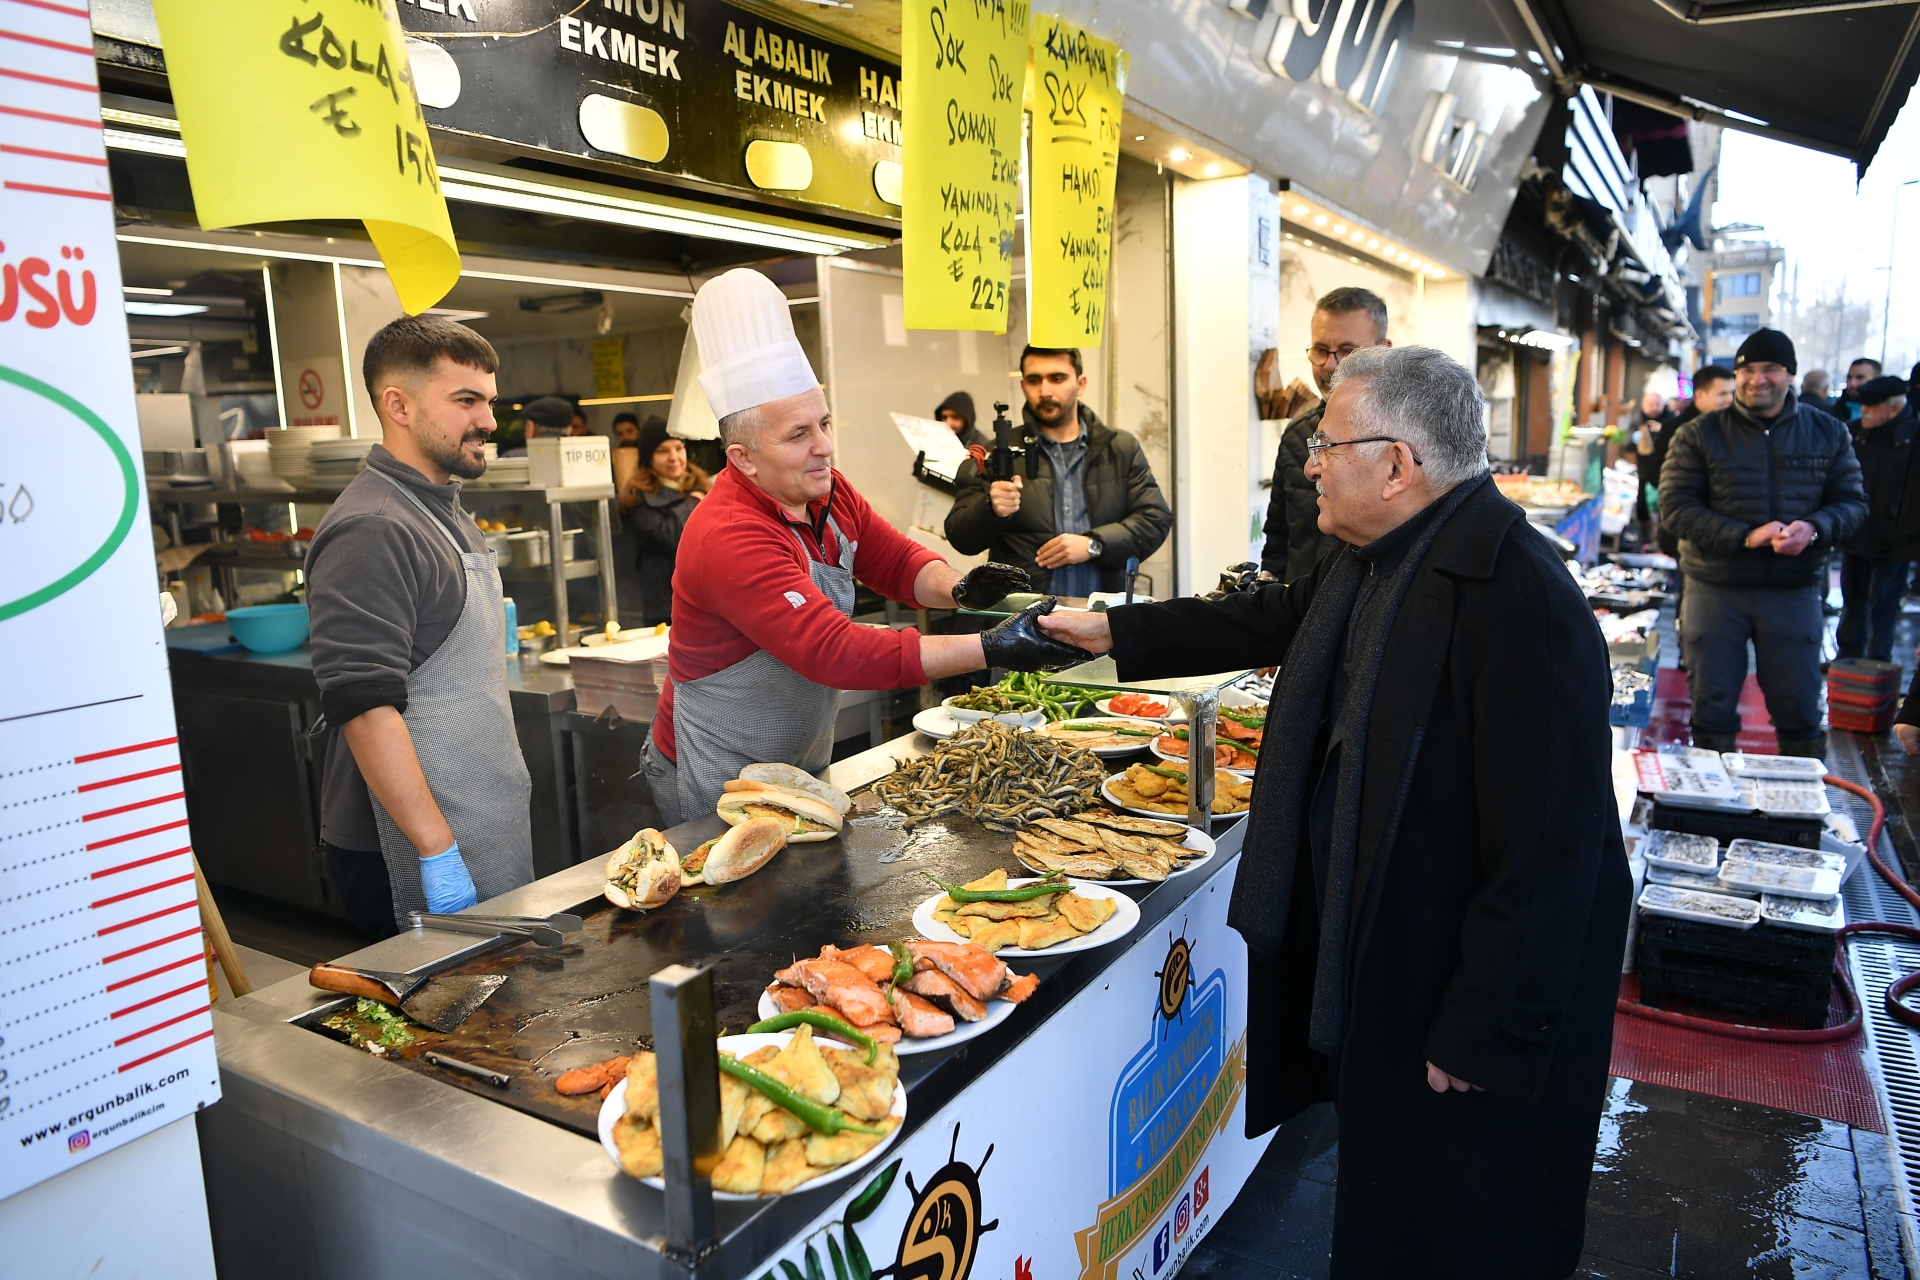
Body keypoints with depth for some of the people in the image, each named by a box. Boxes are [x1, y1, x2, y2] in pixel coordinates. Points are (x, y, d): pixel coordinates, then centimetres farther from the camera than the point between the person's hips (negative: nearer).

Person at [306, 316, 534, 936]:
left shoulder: (446, 512, 13)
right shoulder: (371, 532, -19)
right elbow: (365, 708, -25)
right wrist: (439, 852, -24)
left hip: (489, 836, 9)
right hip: (414, 858, -9)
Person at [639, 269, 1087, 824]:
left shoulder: (825, 491, -4)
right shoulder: (729, 538, -30)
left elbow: (897, 560, 4)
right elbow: (836, 652, -38)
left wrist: (957, 589, -20)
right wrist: (990, 649, -41)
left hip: (804, 761, 8)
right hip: (721, 787, -7)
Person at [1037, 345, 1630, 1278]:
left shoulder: (1522, 604, -30)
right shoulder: (1374, 556, 1)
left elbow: (1547, 844, -30)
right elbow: (1272, 619, 19)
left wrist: (1483, 1028, -23)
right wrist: (1116, 632, 19)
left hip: (1461, 977, -8)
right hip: (1369, 940, 9)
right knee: (1385, 1203, 27)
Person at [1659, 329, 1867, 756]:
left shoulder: (1828, 433, 6)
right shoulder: (1698, 435, -3)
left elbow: (1852, 501, 5)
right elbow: (1676, 506, -10)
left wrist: (1814, 528, -18)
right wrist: (1745, 536, -22)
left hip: (1794, 591, 2)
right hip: (1715, 589, -1)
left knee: (1799, 712, 9)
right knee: (1713, 708, 8)